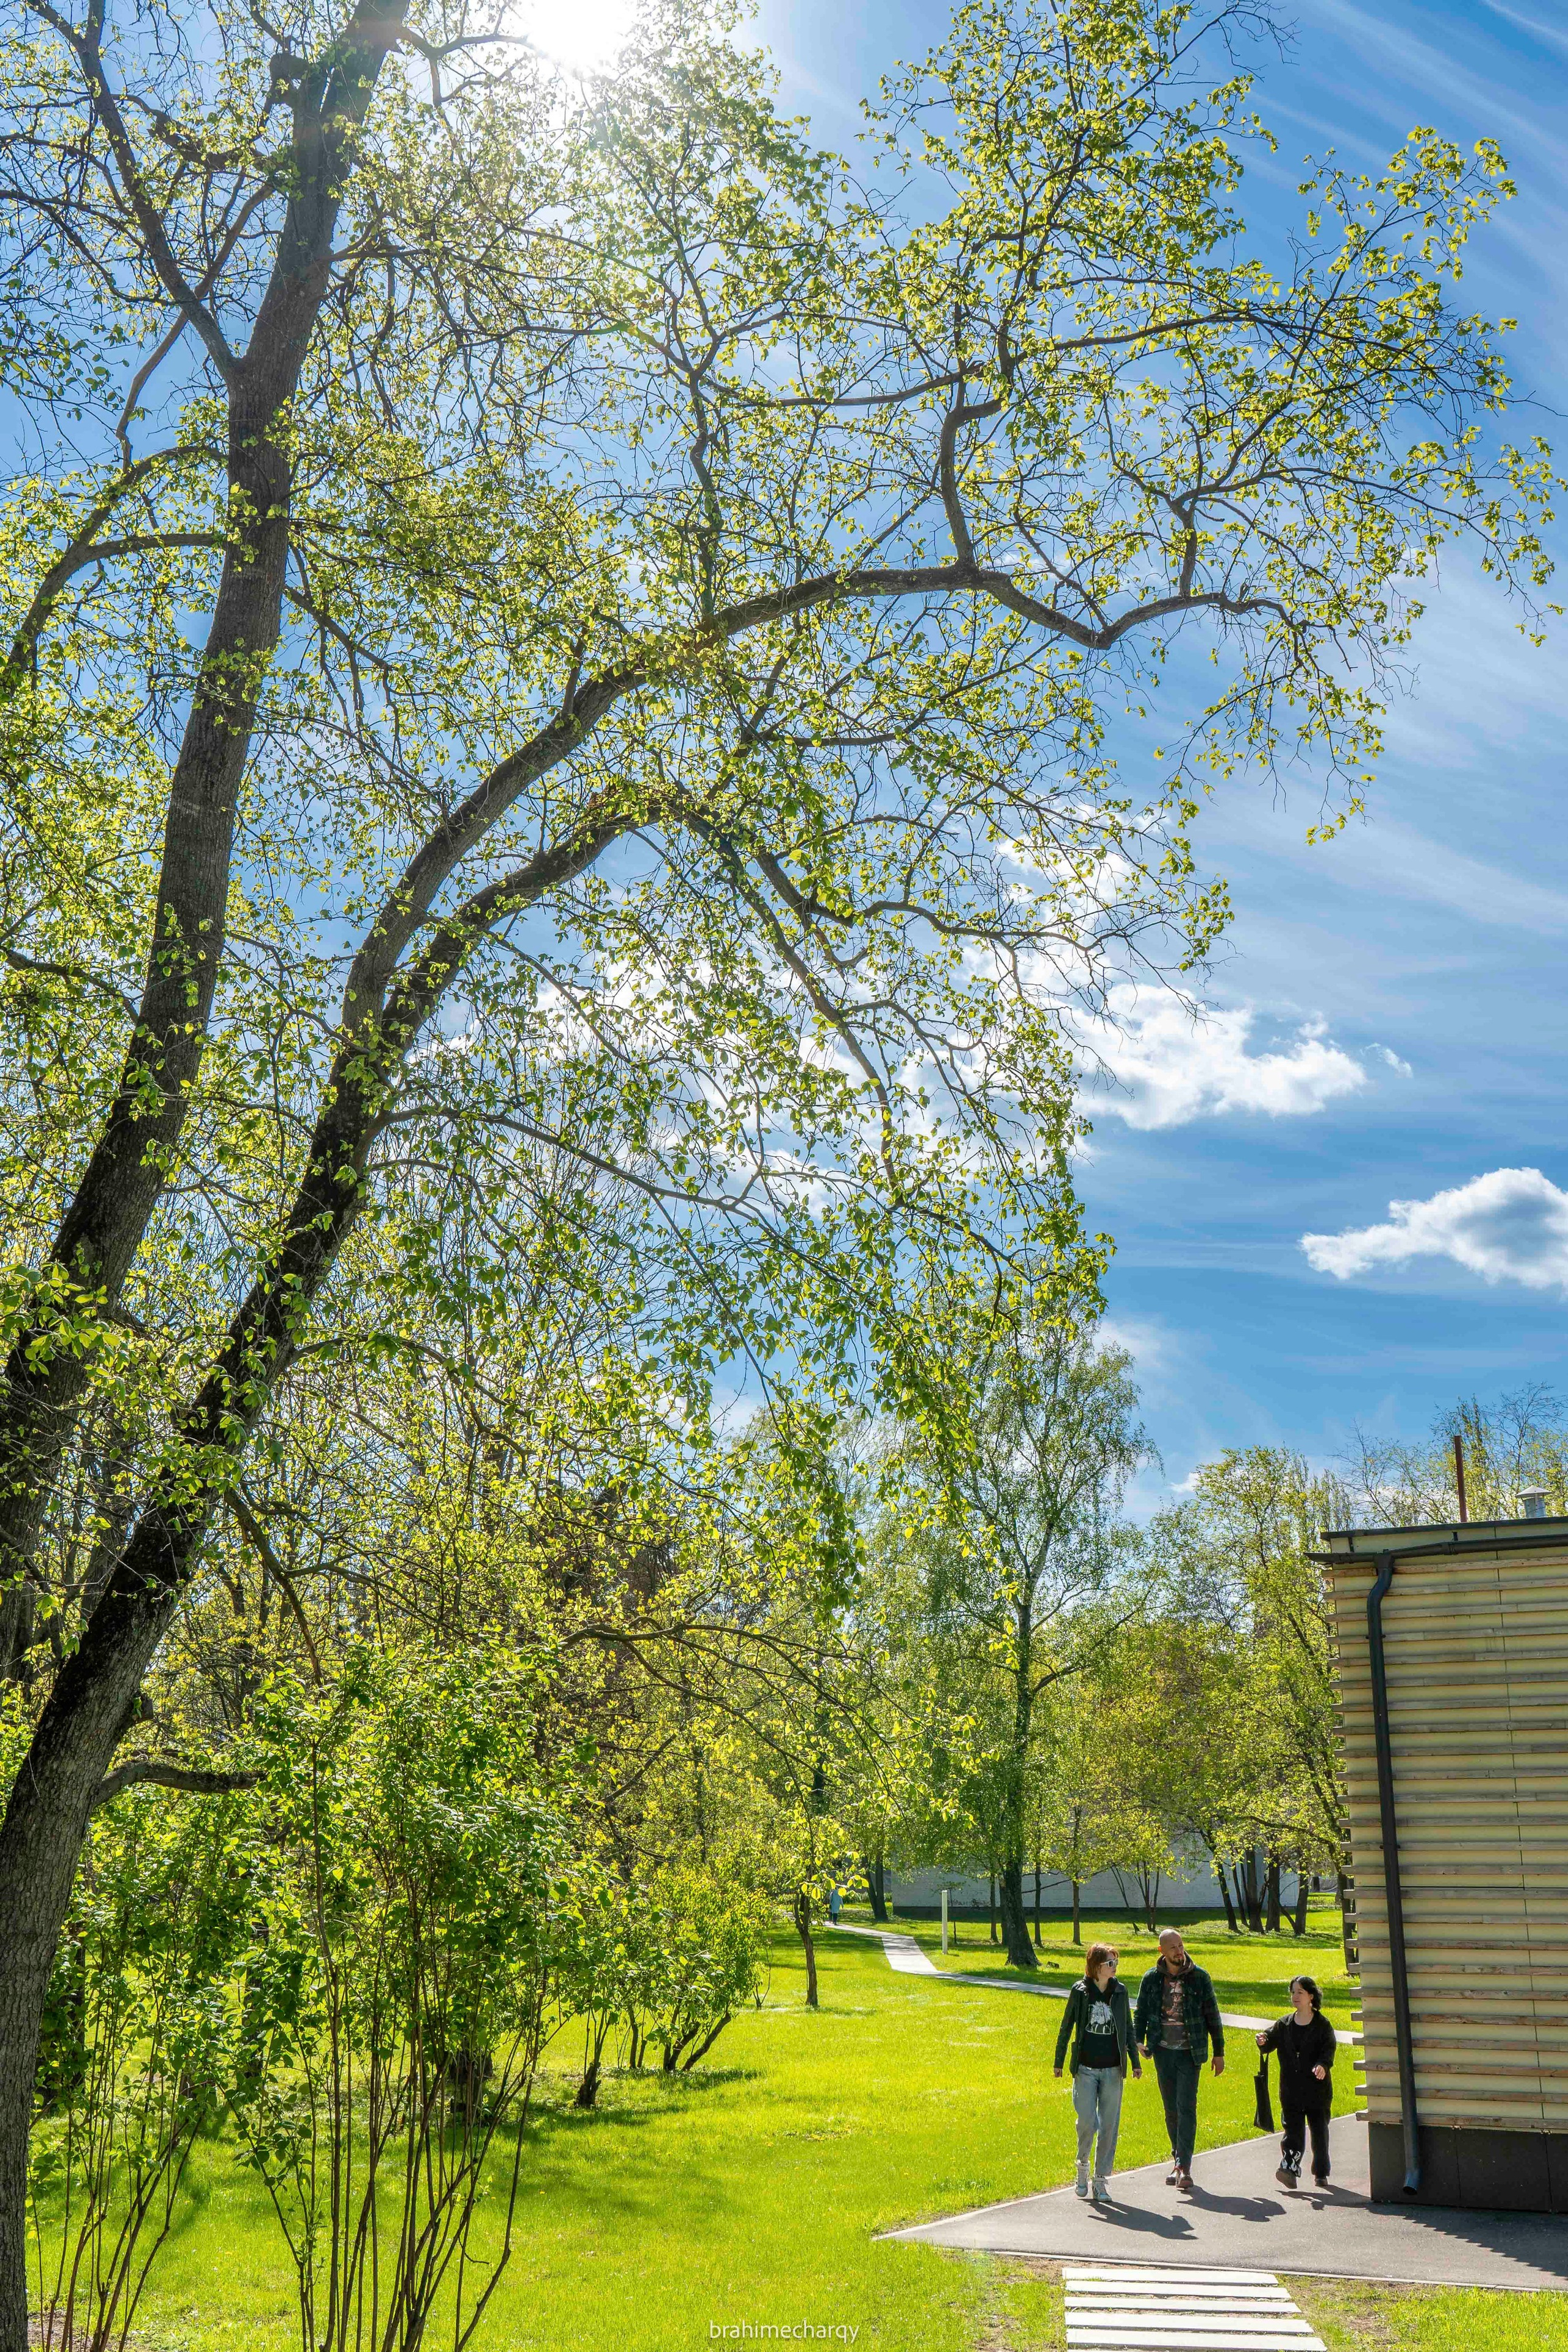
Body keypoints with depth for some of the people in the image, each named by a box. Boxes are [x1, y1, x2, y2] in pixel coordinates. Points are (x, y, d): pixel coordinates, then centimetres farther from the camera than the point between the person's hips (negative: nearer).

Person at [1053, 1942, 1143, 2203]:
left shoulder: (1120, 1991, 4)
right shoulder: (1080, 1992, -3)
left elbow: (1128, 2028, 13)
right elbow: (1066, 2027, 5)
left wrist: (1135, 2061, 11)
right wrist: (1059, 2062, 6)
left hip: (1113, 2069, 2)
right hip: (1085, 2069, -2)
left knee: (1109, 2126, 2)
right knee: (1088, 2123, -8)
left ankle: (1101, 2181, 13)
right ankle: (1082, 2165, 19)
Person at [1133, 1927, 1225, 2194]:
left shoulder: (1199, 1977, -2)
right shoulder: (1152, 1979, 3)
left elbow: (1212, 2016, 3)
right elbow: (1141, 2013, 10)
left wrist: (1219, 2052, 4)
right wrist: (1139, 2041, -6)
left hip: (1190, 2053, -2)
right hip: (1163, 2052, 3)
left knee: (1186, 2108, -9)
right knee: (1171, 2110, 9)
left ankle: (1184, 2166, -8)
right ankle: (1178, 2160, 22)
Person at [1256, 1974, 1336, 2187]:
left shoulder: (1322, 2025, -1)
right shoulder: (1285, 2024, 10)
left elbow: (1329, 2049, -8)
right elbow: (1272, 2039, 3)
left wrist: (1323, 2065, -28)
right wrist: (1263, 2042, -21)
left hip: (1317, 2087, -2)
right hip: (1291, 2089, 2)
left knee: (1319, 2131, 8)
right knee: (1293, 2130, -5)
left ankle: (1321, 2173, 20)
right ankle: (1289, 2169, -13)